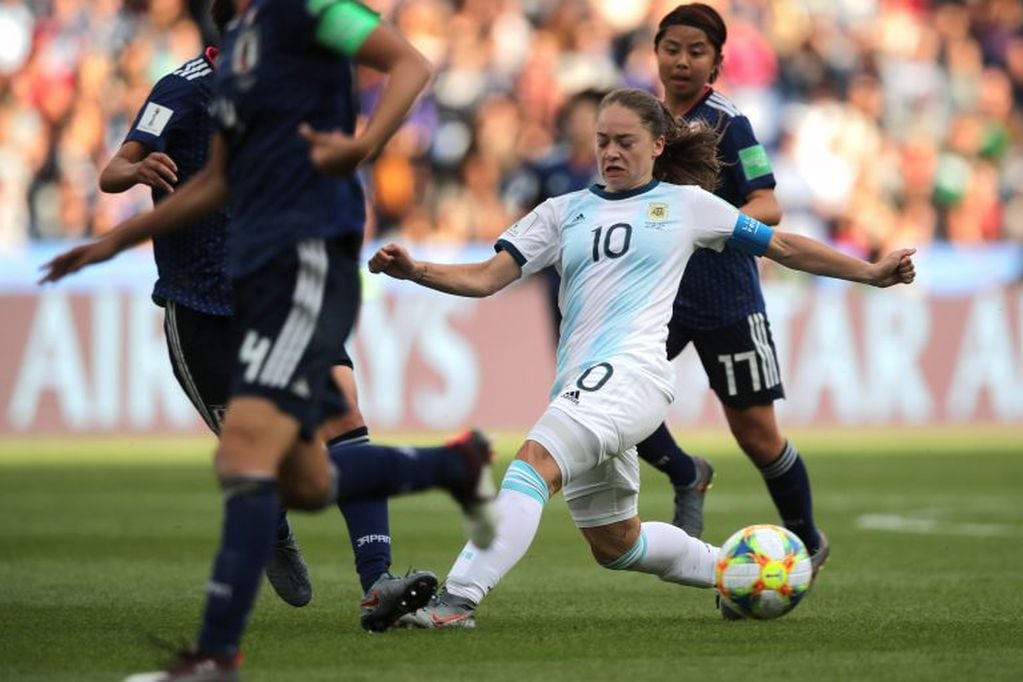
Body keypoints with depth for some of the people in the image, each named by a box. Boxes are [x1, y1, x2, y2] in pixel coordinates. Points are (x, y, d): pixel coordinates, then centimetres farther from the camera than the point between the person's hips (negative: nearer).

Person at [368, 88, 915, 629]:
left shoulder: (686, 203, 10)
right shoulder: (565, 212, 18)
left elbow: (783, 247, 17)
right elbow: (485, 278, 11)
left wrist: (871, 273, 14)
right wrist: (413, 271, -7)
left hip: (633, 374, -6)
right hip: (580, 389, 6)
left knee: (535, 461, -30)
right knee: (615, 545, 16)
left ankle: (457, 600, -42)